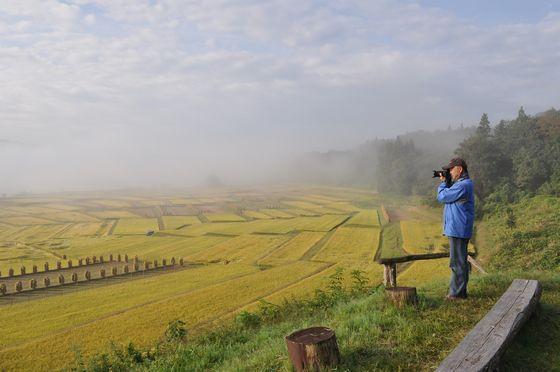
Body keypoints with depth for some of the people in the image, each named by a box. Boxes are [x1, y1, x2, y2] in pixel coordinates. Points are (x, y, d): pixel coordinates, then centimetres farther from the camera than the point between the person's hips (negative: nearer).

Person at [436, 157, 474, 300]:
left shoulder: (462, 185, -18)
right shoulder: (462, 183, 16)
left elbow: (442, 197, -16)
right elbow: (448, 195, 18)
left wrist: (443, 183, 0)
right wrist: (445, 182, 7)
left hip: (458, 229, -11)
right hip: (458, 229, 11)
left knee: (457, 262, -5)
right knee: (460, 261, 16)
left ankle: (457, 293, 1)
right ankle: (460, 290, 25)